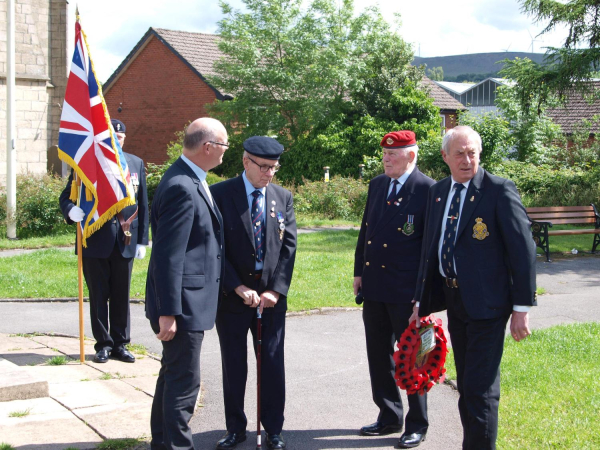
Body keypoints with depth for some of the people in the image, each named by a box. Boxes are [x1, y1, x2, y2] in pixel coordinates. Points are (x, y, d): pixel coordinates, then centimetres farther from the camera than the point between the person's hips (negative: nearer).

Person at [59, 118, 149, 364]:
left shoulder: (135, 163, 9)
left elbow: (142, 204, 9)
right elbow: (66, 196, 1)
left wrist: (142, 240, 4)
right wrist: (71, 210, -23)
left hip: (124, 240, 2)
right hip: (95, 240, -2)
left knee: (121, 295, 9)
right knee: (99, 295, 6)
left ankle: (120, 344, 18)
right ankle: (103, 344, 16)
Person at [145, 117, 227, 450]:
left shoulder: (190, 180, 10)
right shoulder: (182, 188, -22)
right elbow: (168, 256, -24)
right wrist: (168, 312, -24)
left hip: (191, 300, 11)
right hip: (184, 305, -11)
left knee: (173, 376, 21)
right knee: (183, 381, -1)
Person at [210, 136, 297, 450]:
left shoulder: (283, 198, 6)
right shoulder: (220, 194, -5)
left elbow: (288, 246, 2)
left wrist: (276, 289, -8)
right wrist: (238, 287, -15)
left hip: (271, 295, 2)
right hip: (232, 295, -2)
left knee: (273, 365, 6)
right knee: (234, 366, 8)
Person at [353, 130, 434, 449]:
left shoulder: (427, 190, -11)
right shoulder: (377, 185, 10)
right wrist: (359, 272, 15)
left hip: (407, 291, -7)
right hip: (374, 287, 7)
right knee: (379, 355, 14)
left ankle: (417, 424, 20)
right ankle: (389, 417, 29)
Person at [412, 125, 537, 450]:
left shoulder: (500, 191, -10)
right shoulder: (438, 192, 10)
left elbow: (523, 250, -12)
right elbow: (429, 249, 15)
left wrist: (522, 307, -14)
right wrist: (421, 301, 14)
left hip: (487, 303, -7)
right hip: (454, 300, 7)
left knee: (481, 389, -5)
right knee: (466, 386, 16)